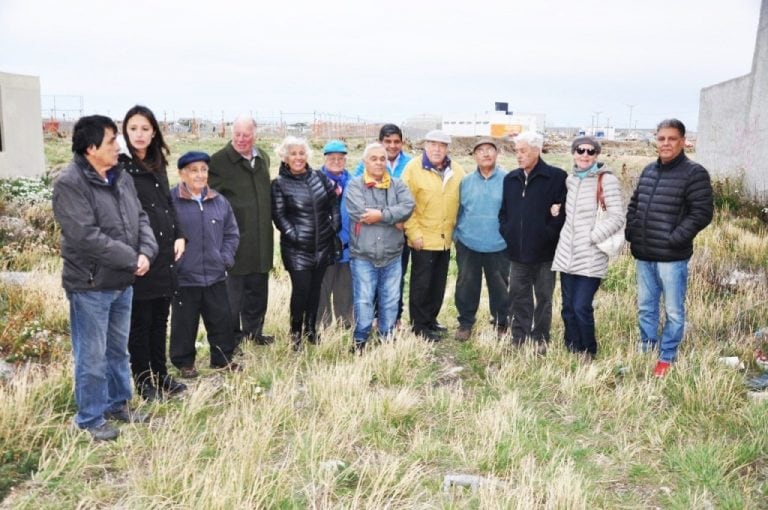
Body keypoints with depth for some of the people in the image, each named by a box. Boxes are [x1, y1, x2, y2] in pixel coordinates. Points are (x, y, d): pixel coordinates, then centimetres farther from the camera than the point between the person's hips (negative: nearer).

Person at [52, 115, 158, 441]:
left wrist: (146, 252, -11)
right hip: (90, 285, -7)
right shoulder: (69, 183, -17)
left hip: (122, 282, 8)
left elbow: (141, 218, 8)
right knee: (92, 357, 4)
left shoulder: (120, 177, 7)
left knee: (118, 349, 20)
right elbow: (86, 237, -25)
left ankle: (118, 403, 37)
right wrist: (132, 259, -19)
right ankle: (90, 419, 20)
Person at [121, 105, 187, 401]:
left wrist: (178, 236, 8)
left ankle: (160, 375, 27)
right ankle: (144, 381, 16)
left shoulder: (158, 165, 13)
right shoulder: (120, 166, -8)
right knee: (140, 321, 4)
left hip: (164, 253, 7)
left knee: (160, 318, 15)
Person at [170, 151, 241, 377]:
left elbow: (232, 233, 11)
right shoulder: (170, 200, -10)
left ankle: (222, 358, 30)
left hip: (215, 275, 4)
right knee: (185, 323, 9)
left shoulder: (219, 201, 5)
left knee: (221, 320, 13)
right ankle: (184, 362, 26)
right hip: (183, 277, -4)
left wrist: (226, 258, 1)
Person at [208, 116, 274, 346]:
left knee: (257, 289, 16)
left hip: (261, 240, 6)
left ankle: (254, 331, 32)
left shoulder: (263, 158, 11)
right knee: (233, 289, 3)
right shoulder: (219, 161, -9)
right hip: (235, 239, -6)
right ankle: (232, 337, 17)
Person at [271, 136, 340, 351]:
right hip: (297, 249, -4)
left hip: (323, 246, 4)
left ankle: (311, 329, 30)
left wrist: (335, 226, 3)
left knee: (315, 288, 13)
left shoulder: (319, 177, 7)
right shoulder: (279, 184, -4)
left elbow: (334, 202, 12)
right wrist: (294, 236, -13)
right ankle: (296, 332, 15)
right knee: (301, 289, -5)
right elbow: (279, 216, -7)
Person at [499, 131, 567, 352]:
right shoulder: (511, 179, 10)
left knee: (543, 298, 8)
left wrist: (548, 235, -15)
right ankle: (518, 339, 23)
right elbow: (503, 211, 15)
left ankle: (540, 340, 19)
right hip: (517, 251, 5)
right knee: (518, 298, 12)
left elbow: (562, 212, -11)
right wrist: (506, 232, 3)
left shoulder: (556, 177, -8)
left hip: (544, 253, -5)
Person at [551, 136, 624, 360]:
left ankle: (588, 353, 14)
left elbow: (617, 218, -14)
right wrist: (557, 211, 10)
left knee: (581, 307, -8)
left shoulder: (606, 180, -9)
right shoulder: (570, 179, 10)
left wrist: (592, 237, -15)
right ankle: (571, 350, 24)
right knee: (568, 307, 9)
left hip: (591, 257, -6)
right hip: (567, 254, 6)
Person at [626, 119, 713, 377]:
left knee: (673, 311, 5)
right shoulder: (648, 171, 12)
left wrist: (674, 239, -17)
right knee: (645, 308, 17)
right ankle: (646, 351, 32)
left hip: (672, 257, -6)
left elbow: (702, 212, -13)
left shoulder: (694, 173, -8)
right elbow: (634, 204, 21)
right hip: (643, 256, 6)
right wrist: (630, 232, 7)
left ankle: (666, 358, 19)